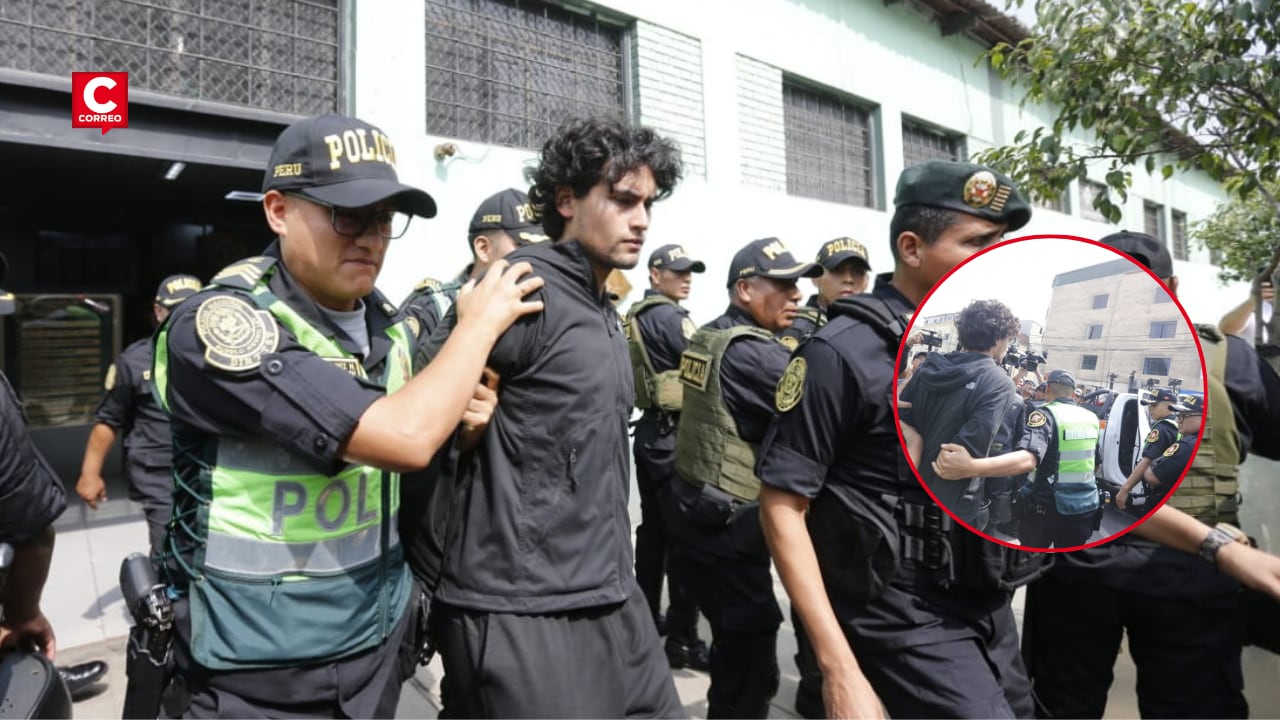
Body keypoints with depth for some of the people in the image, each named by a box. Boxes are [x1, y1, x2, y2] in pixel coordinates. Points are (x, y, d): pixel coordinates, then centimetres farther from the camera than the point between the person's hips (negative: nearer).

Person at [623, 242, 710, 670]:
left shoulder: (635, 315, 15)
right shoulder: (668, 315, -13)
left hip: (651, 431, 10)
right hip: (674, 435, -9)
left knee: (653, 529, 16)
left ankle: (647, 615, 27)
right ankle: (682, 639, 2)